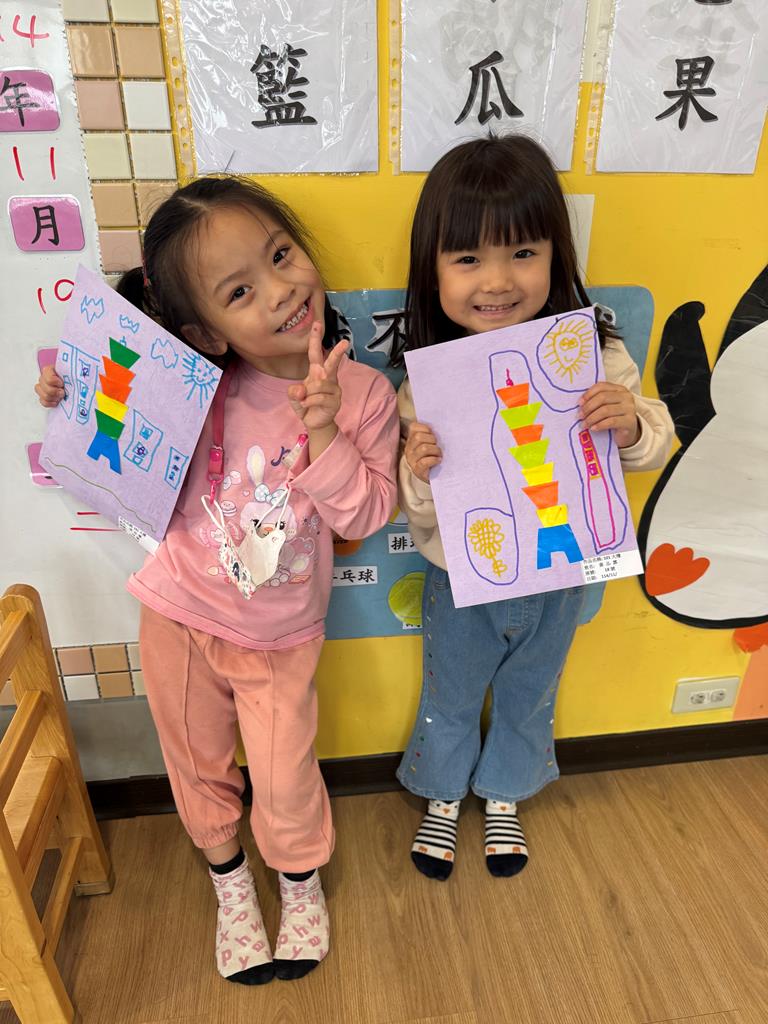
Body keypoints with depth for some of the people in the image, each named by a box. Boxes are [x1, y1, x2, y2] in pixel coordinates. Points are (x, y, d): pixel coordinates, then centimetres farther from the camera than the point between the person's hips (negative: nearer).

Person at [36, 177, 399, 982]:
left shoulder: (363, 393, -15)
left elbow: (365, 515, -17)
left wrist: (322, 431, -31)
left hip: (281, 638, -1)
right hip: (180, 615, 2)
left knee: (283, 779, 11)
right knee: (198, 766, 20)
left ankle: (302, 883, 47)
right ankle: (229, 884, 51)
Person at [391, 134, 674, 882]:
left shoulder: (592, 352, -19)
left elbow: (654, 446, -6)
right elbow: (415, 512, -15)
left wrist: (633, 425, -28)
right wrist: (419, 472, -36)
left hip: (558, 578, 2)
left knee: (528, 699, 26)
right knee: (449, 699, 23)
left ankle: (505, 798, 57)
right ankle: (443, 797, 55)